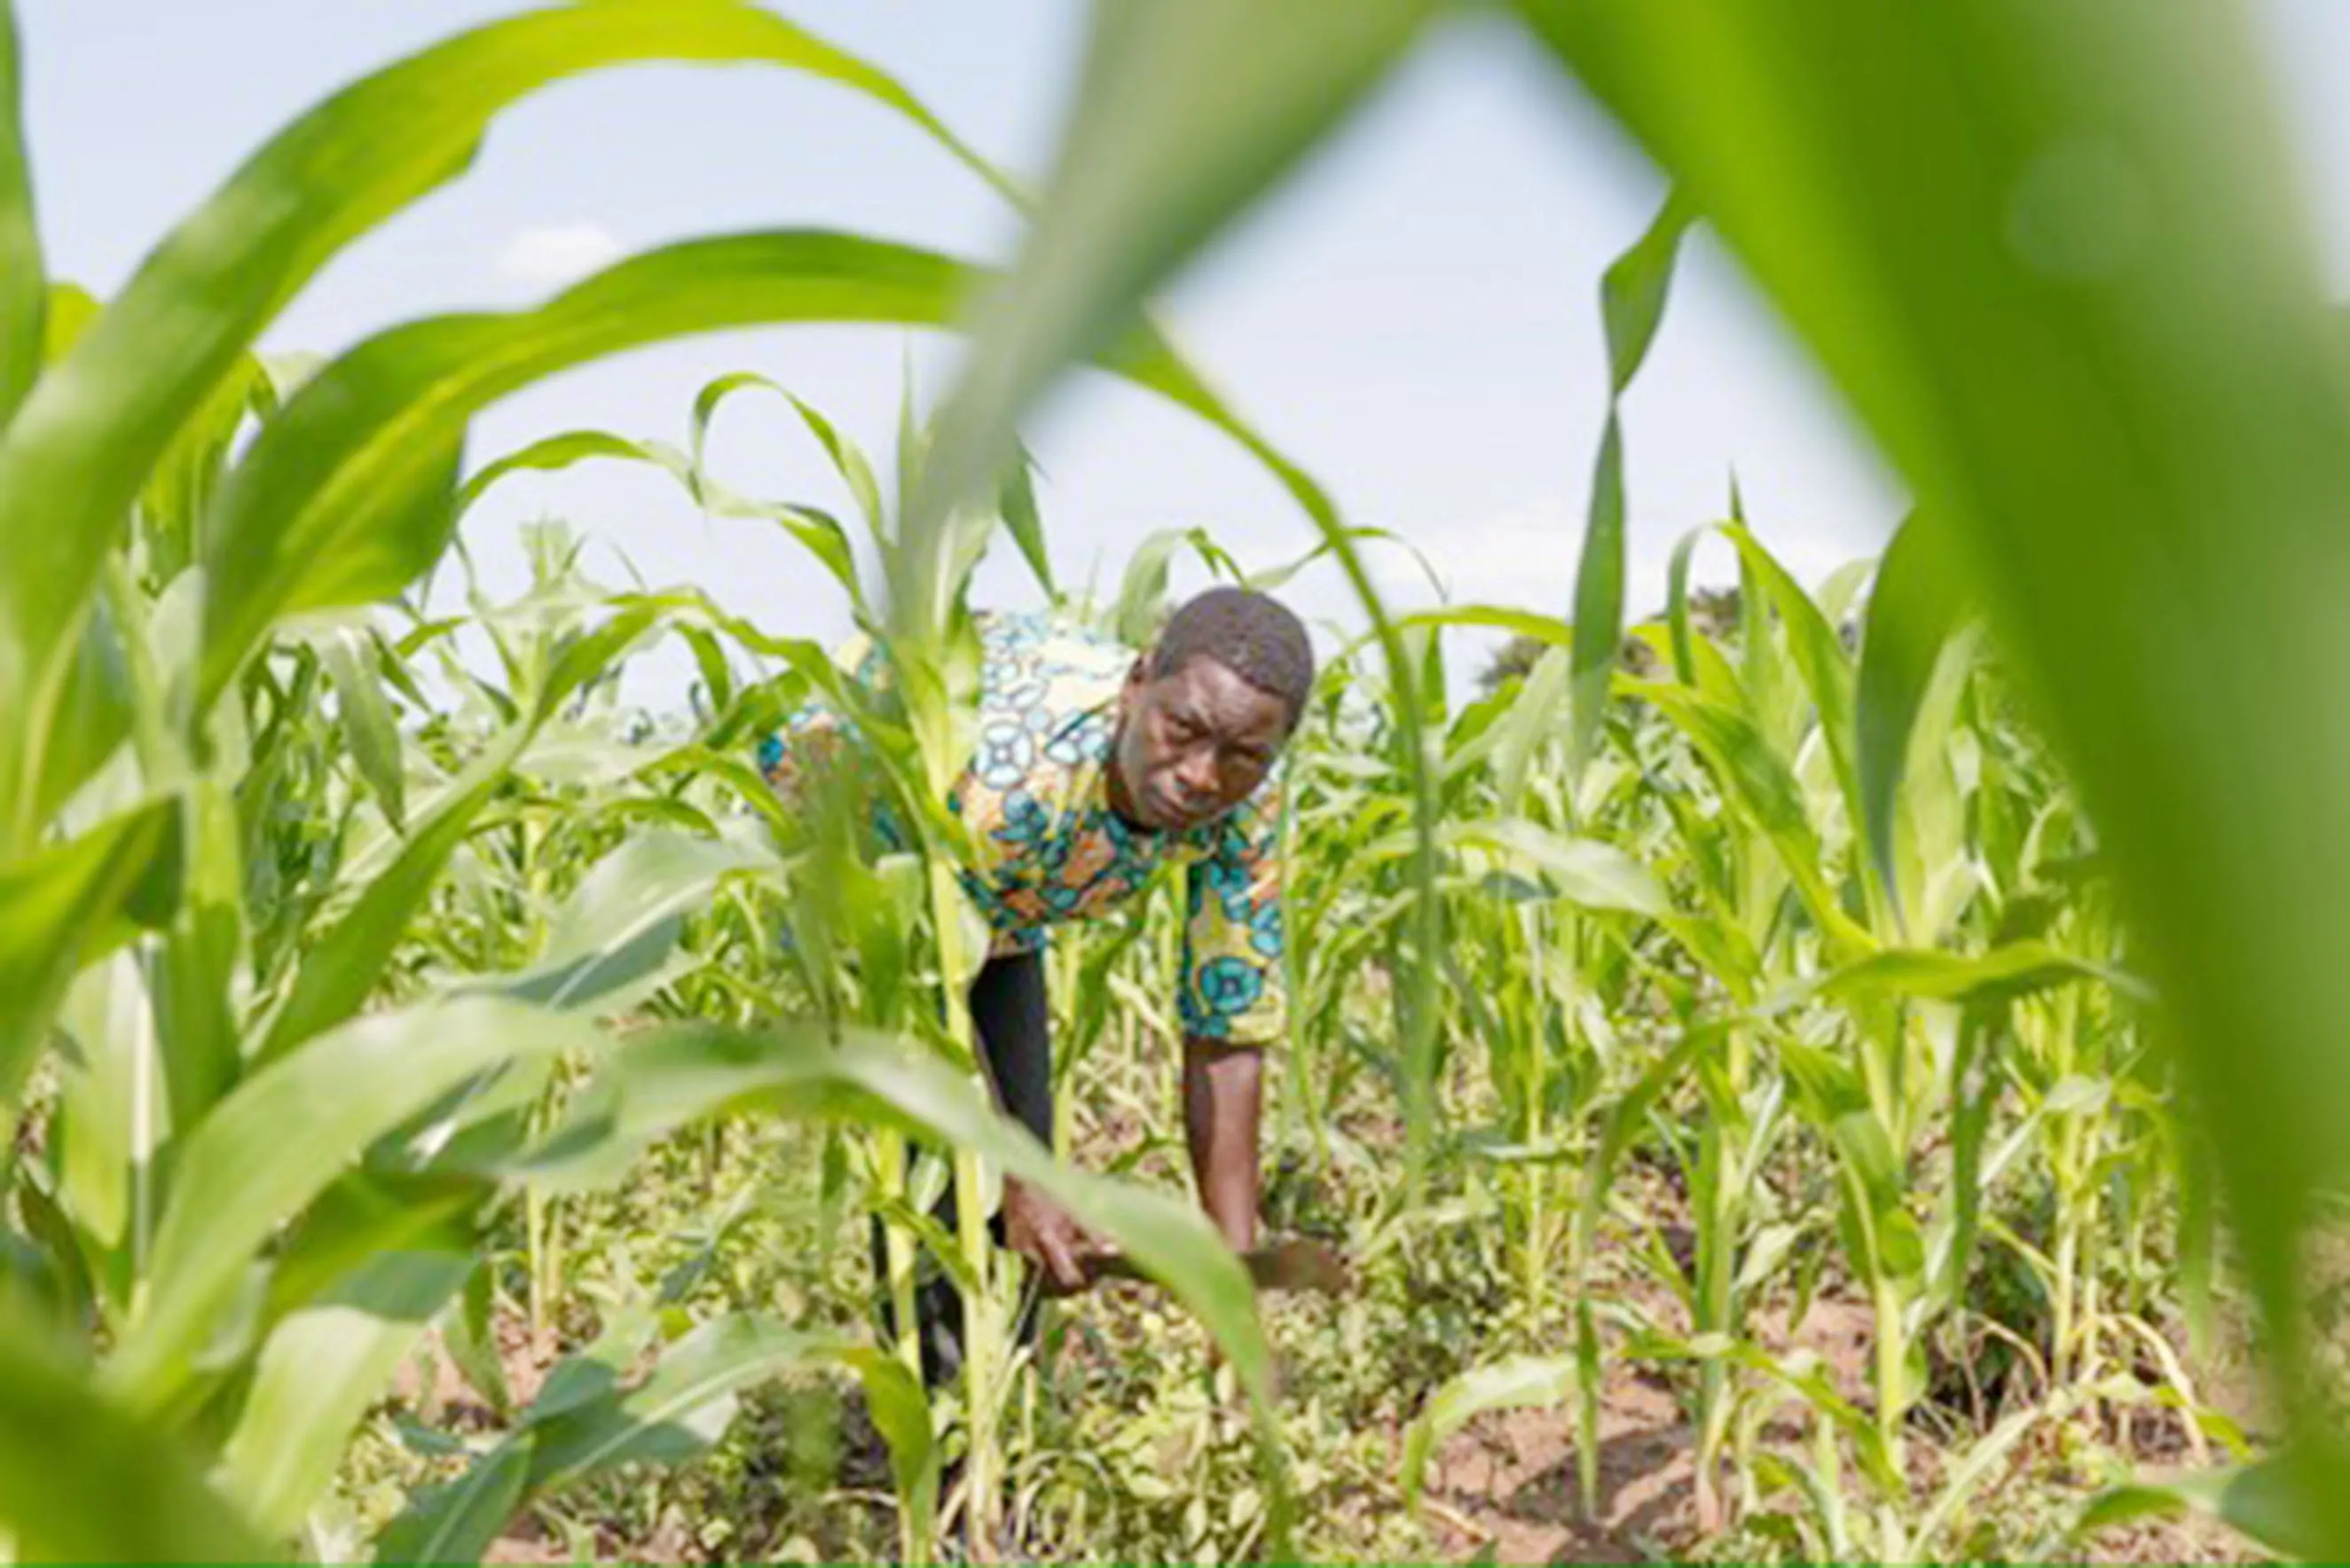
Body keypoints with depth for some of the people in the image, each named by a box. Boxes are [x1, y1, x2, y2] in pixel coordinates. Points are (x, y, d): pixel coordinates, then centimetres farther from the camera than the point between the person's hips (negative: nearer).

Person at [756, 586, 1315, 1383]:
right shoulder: (1009, 771, -45)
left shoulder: (1245, 808, -26)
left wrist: (1239, 1274, -22)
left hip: (993, 904, 5)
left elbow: (1229, 1029, -18)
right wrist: (1018, 1185, -33)